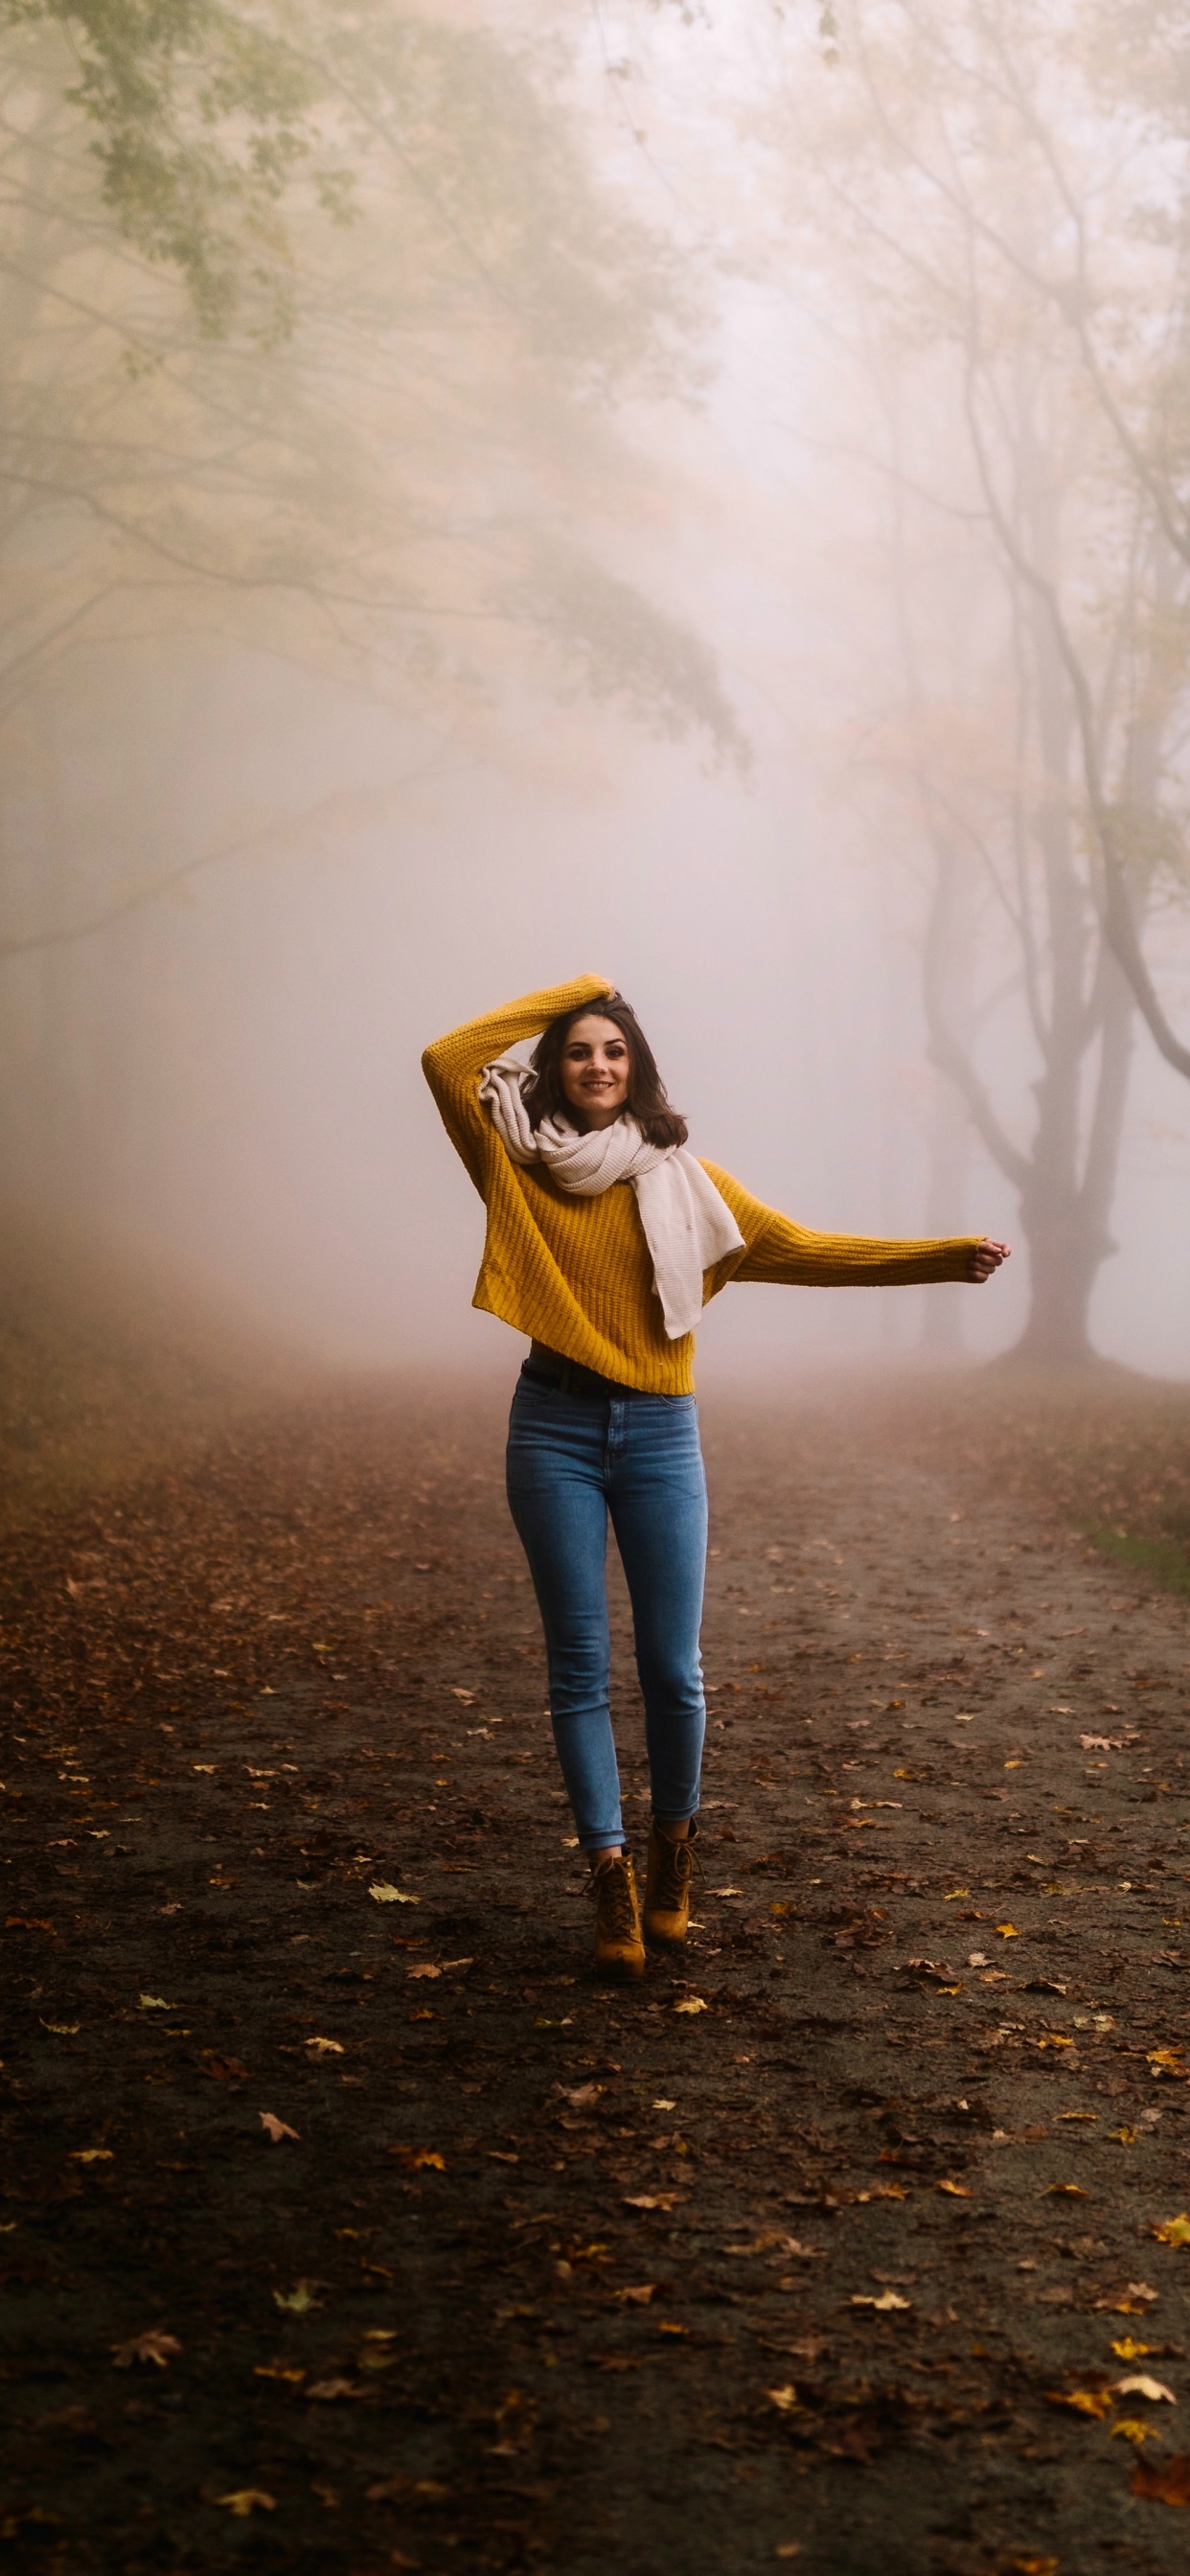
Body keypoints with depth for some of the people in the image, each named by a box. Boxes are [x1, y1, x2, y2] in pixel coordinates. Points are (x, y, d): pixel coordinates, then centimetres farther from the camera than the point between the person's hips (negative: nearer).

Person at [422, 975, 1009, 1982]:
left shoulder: (681, 1178, 7)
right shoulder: (520, 1166, 5)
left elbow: (801, 1249, 5)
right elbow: (448, 1061, -6)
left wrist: (949, 1256, 0)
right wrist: (570, 992, 0)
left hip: (660, 1437, 1)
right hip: (555, 1429, 0)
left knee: (674, 1669, 0)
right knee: (580, 1667, 2)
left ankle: (675, 1841, 26)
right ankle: (612, 1879, 10)